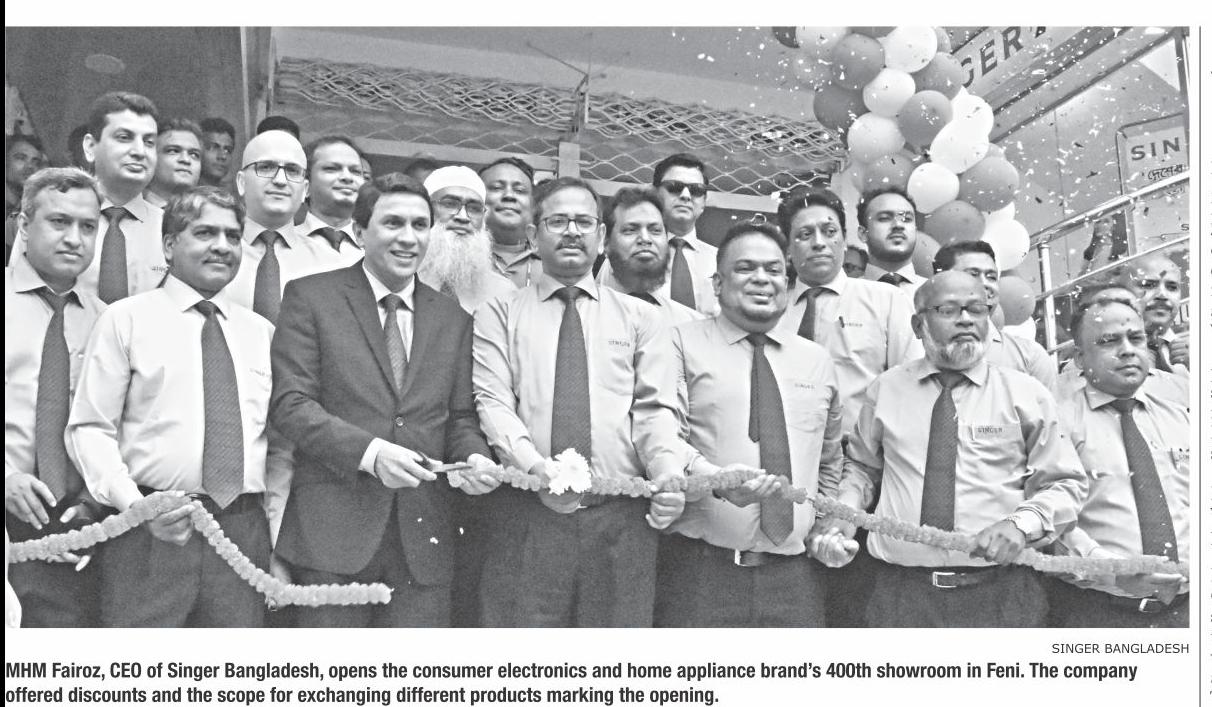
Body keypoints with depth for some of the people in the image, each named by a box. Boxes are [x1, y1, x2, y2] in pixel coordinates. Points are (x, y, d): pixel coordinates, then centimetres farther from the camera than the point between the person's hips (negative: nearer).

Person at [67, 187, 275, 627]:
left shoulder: (262, 332, 14)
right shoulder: (125, 319, 4)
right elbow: (89, 428, -1)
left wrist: (279, 539, 7)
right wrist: (133, 505, -16)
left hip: (245, 535, 3)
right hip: (149, 533, -3)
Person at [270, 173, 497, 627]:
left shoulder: (453, 318, 14)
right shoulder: (311, 297, 3)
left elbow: (459, 417, 15)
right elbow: (289, 403, -5)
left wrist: (473, 456, -7)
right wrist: (369, 452, -17)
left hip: (424, 536, 3)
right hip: (333, 528, -3)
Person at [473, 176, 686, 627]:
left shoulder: (639, 318, 15)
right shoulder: (500, 314, 12)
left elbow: (654, 409, 6)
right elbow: (492, 402, -1)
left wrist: (668, 472, -15)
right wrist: (536, 467, -19)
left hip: (621, 518, 1)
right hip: (528, 513, -1)